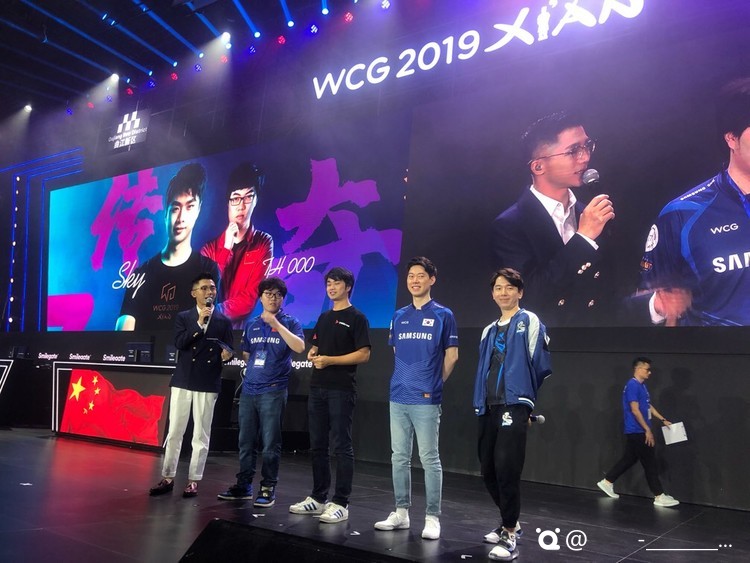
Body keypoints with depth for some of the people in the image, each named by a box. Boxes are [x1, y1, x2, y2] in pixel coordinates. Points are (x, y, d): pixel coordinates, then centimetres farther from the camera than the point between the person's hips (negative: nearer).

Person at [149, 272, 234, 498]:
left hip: (208, 384, 0)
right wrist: (199, 323, -16)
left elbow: (229, 350, 4)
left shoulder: (224, 321, 6)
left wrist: (227, 352, -20)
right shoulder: (183, 317, 6)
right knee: (174, 432, 5)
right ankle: (168, 478, 15)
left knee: (201, 435, 3)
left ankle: (193, 481, 11)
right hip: (182, 381, 1)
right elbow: (179, 343, -9)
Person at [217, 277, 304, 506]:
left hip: (273, 391, -5)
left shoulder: (289, 322, 0)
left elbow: (299, 347, -18)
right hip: (249, 389, 5)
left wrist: (275, 323, -20)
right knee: (246, 441, 11)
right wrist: (255, 367, 6)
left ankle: (268, 488, 9)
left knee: (270, 443, -2)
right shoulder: (251, 324, 14)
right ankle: (244, 485, 21)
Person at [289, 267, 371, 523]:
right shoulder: (324, 317, 18)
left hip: (341, 389, -7)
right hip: (318, 388, 8)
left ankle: (340, 503, 1)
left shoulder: (356, 318, -4)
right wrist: (312, 355, 1)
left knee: (342, 446, -4)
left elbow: (363, 354, -11)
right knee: (318, 445, 12)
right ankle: (318, 498, 21)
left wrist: (330, 360, -17)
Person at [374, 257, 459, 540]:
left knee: (429, 459, 0)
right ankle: (401, 512, 22)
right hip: (398, 397, 5)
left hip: (426, 399, -5)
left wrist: (433, 384, 5)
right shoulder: (399, 316, 11)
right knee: (399, 458, 11)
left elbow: (451, 356, 1)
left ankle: (432, 517, 9)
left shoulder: (443, 315, -2)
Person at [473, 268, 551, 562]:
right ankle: (510, 522, 30)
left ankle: (509, 536, 2)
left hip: (514, 406, -7)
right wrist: (479, 403, 13)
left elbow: (541, 365, -5)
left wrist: (534, 407, -2)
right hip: (488, 408, 7)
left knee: (506, 469, -10)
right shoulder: (489, 331, 19)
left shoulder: (529, 322, -1)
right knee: (488, 470, 10)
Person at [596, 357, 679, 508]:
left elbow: (648, 406, 22)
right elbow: (635, 410, -21)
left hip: (637, 432, 10)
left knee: (629, 459, 15)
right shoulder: (632, 385, -18)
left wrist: (663, 420, 17)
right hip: (637, 432, -10)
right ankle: (659, 496, 3)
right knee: (650, 463, -4)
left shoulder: (642, 386, 13)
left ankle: (607, 482, 22)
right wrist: (648, 430, -18)